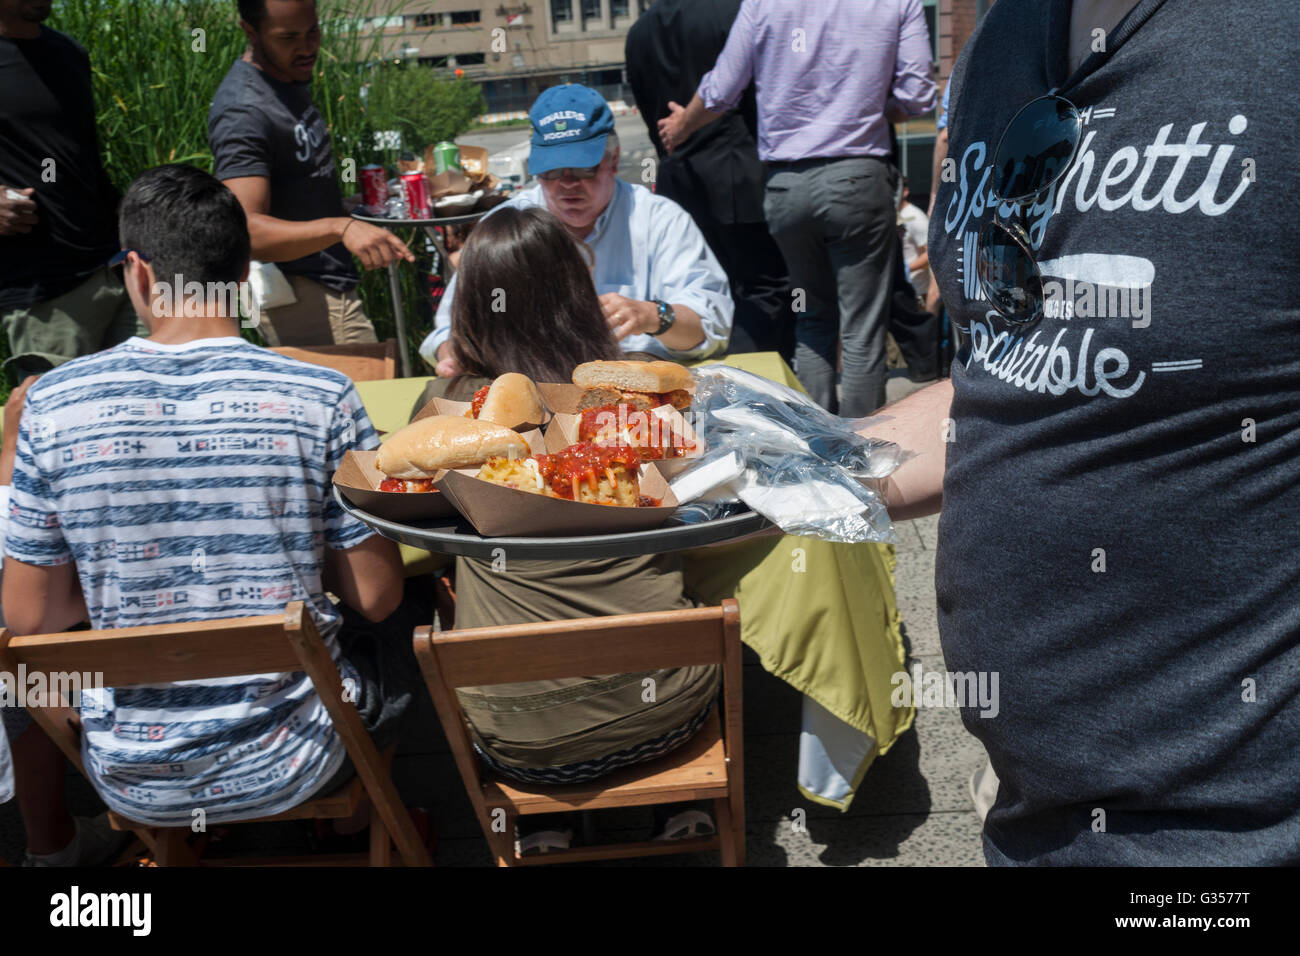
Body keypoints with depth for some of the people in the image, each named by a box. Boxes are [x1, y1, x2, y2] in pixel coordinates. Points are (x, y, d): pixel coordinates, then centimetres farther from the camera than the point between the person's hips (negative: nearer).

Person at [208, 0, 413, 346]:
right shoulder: (244, 112, -23)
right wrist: (340, 227, -48)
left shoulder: (290, 76, 8)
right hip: (301, 298, -10)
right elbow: (246, 229, -35)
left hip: (330, 287, 10)